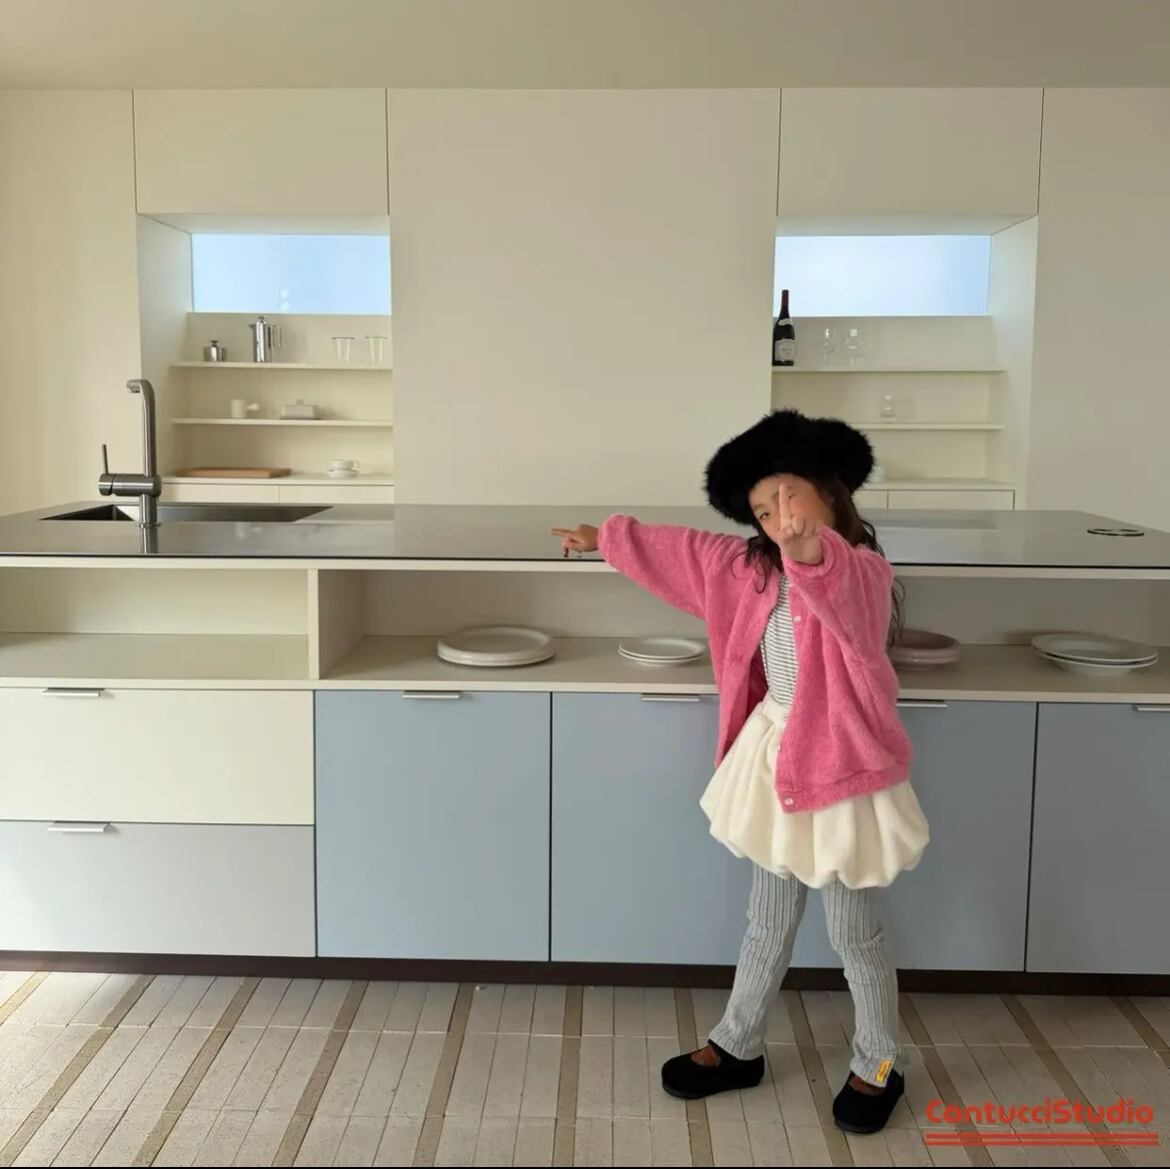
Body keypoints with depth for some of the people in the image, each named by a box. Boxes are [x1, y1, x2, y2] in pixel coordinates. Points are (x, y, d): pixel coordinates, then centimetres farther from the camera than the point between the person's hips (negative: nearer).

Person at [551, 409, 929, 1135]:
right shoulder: (756, 567, 3)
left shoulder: (862, 571, -20)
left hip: (839, 766, -7)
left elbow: (833, 582, -45)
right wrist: (607, 539, 24)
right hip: (773, 759, 7)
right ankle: (739, 1047, 36)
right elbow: (686, 551, 16)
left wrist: (807, 544, -66)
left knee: (854, 933, 10)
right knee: (769, 922, 21)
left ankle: (880, 1067, 32)